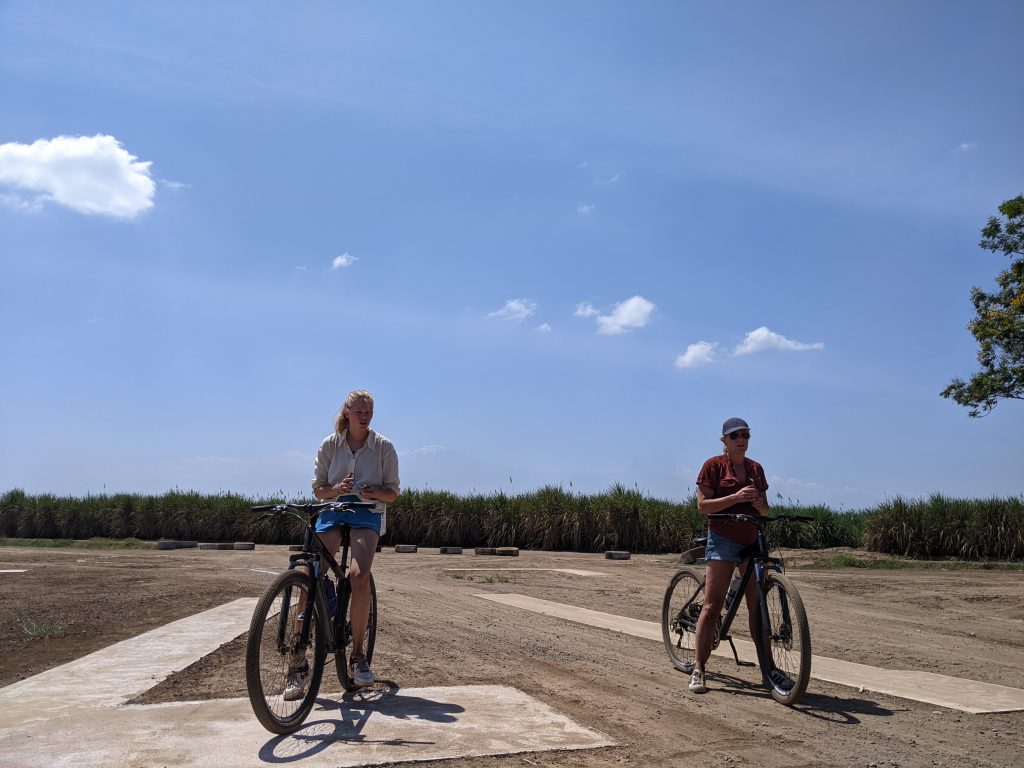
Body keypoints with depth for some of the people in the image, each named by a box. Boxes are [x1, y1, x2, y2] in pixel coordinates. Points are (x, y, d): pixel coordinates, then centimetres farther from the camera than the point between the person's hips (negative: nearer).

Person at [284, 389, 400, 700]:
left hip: (367, 514, -1)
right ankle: (299, 664, -5)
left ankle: (358, 656, -9)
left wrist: (371, 492, -18)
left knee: (359, 575, -26)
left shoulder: (383, 446, 1)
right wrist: (337, 490, -16)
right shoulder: (330, 444, 4)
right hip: (332, 512, 2)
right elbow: (318, 489, 6)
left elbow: (392, 492, 3)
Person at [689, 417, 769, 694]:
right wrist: (736, 497, -19)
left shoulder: (756, 468, 13)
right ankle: (699, 670, -2)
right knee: (712, 606, -7)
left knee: (758, 606, 5)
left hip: (752, 541, 5)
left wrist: (758, 503, -7)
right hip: (723, 540, -5)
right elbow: (703, 506, -9)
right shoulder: (713, 465, -2)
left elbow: (765, 511, 16)